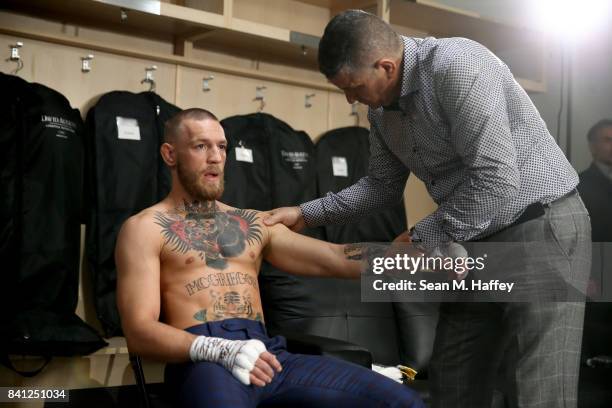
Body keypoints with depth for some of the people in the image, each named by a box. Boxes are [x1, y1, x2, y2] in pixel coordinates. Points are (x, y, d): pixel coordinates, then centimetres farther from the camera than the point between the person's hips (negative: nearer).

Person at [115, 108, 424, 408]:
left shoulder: (253, 223, 23)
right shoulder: (146, 228, 8)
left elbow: (337, 259, 14)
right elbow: (140, 331, -3)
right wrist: (219, 349, -20)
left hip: (267, 352, 5)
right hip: (202, 360, -5)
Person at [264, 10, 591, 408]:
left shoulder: (456, 67, -23)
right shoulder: (382, 107, 5)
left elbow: (496, 181, -26)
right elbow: (384, 184, 18)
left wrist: (420, 239, -15)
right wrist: (306, 213, 8)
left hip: (540, 226, -8)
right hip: (475, 237, 9)